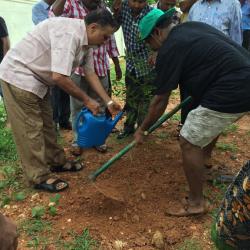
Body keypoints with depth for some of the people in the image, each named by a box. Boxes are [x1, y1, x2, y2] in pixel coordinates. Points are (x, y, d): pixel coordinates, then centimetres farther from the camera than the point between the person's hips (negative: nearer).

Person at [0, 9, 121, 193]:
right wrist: (86, 100, -21)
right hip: (19, 76, -10)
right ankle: (40, 177, 7)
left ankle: (57, 162, 31)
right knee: (30, 129, -3)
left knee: (46, 124, 17)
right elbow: (59, 77, -34)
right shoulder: (69, 33, -28)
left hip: (37, 79, 10)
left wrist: (108, 101, 9)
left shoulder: (86, 42, 3)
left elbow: (91, 74, 12)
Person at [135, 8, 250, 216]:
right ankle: (205, 154, 60)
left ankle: (196, 203, 10)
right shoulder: (193, 27, 16)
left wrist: (143, 129, 8)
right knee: (212, 119, 34)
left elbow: (160, 100, -4)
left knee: (189, 143, -1)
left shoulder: (170, 49, -8)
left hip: (231, 92, -10)